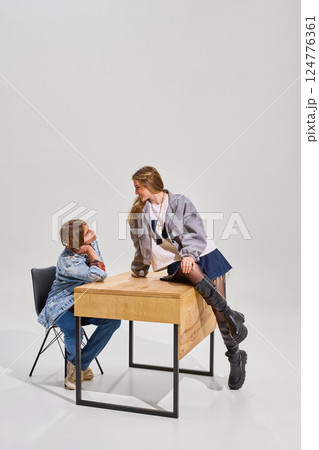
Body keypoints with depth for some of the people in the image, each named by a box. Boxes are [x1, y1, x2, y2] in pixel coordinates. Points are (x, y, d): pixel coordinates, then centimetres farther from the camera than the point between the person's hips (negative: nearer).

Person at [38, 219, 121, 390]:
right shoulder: (67, 260, -27)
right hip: (62, 306, -7)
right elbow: (98, 275, -38)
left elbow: (100, 272, -5)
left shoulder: (90, 244, -3)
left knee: (113, 320, -17)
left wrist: (90, 248, -12)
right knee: (74, 333, -35)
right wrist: (90, 250, -26)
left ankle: (79, 366, -6)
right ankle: (76, 362, 5)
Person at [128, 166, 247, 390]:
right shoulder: (139, 212, 8)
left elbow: (197, 233, -12)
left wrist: (189, 253, -28)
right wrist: (139, 269, 27)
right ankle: (232, 317, -22)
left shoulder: (180, 202, -2)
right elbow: (142, 247, 21)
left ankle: (236, 357, 4)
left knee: (217, 308, -13)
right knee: (192, 270, -34)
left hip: (203, 254, -1)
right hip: (175, 262, 1)